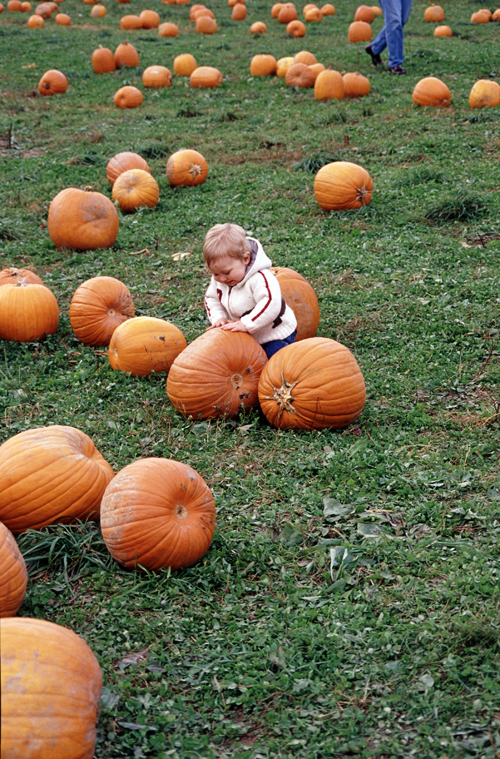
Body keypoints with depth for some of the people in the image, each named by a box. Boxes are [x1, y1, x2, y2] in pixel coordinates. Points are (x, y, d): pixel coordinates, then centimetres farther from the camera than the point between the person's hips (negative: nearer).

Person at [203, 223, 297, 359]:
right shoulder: (218, 280, -6)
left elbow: (271, 304, -42)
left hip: (276, 336, -7)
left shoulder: (260, 278, -32)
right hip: (246, 338, 7)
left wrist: (245, 324, -41)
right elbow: (211, 298, 10)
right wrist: (218, 318, -10)